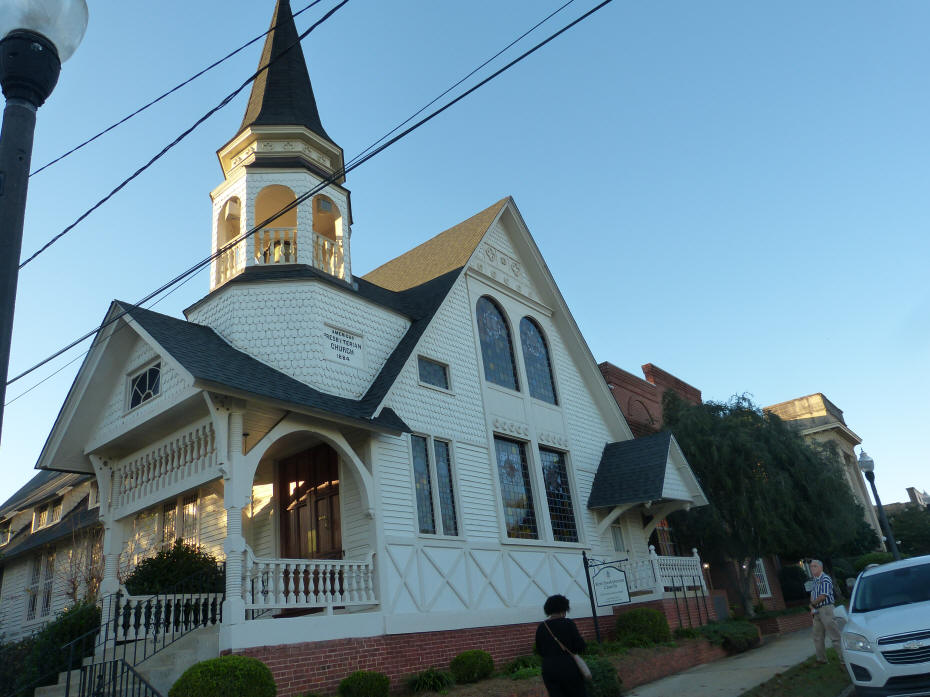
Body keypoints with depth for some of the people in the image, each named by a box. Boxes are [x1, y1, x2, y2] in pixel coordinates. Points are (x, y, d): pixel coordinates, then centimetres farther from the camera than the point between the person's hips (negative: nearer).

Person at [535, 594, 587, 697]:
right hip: (568, 668, -3)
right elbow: (580, 646, -9)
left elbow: (540, 651, 11)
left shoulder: (541, 627, 3)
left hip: (548, 669, 3)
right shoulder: (568, 623, -9)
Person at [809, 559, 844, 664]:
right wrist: (812, 608, -1)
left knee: (834, 636, -8)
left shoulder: (825, 579, -11)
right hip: (817, 611, 9)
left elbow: (823, 596, -17)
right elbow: (812, 596, 16)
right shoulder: (814, 581, 16)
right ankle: (821, 659, 22)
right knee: (817, 636, 13)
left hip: (826, 609, -9)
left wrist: (812, 604, -4)